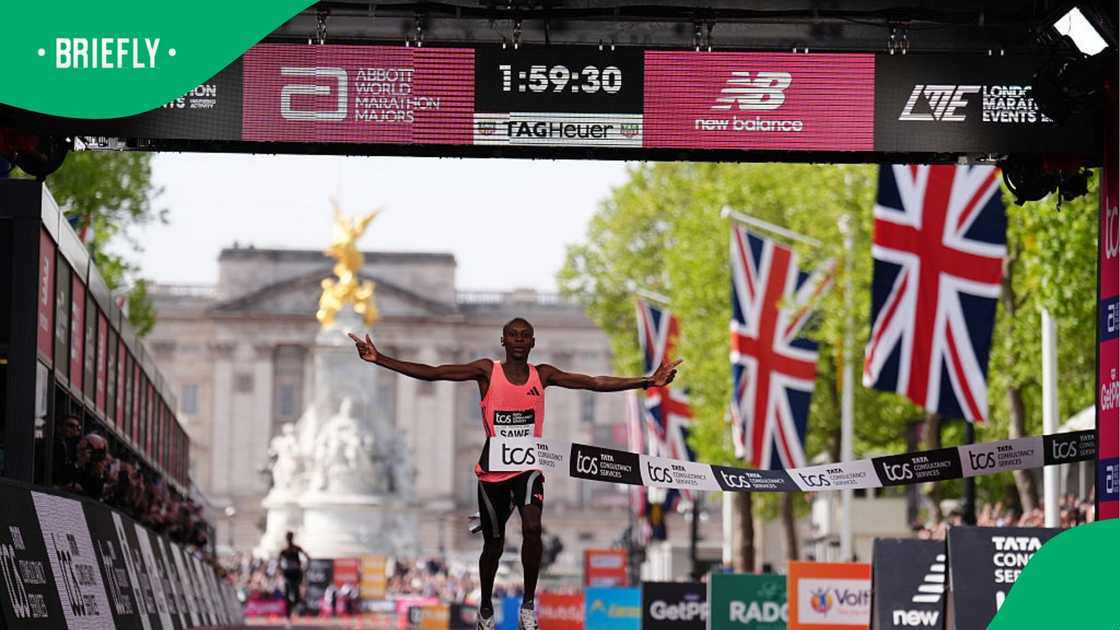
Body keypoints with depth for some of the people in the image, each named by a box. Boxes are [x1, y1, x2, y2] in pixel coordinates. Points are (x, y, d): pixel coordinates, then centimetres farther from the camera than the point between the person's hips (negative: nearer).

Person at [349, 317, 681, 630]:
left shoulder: (543, 375, 0)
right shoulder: (487, 371, -6)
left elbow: (596, 383, -2)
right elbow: (430, 373, -12)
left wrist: (648, 382, -8)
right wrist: (379, 359, -20)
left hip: (528, 467, 0)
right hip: (492, 471, 0)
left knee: (532, 527, -24)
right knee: (494, 543, 9)